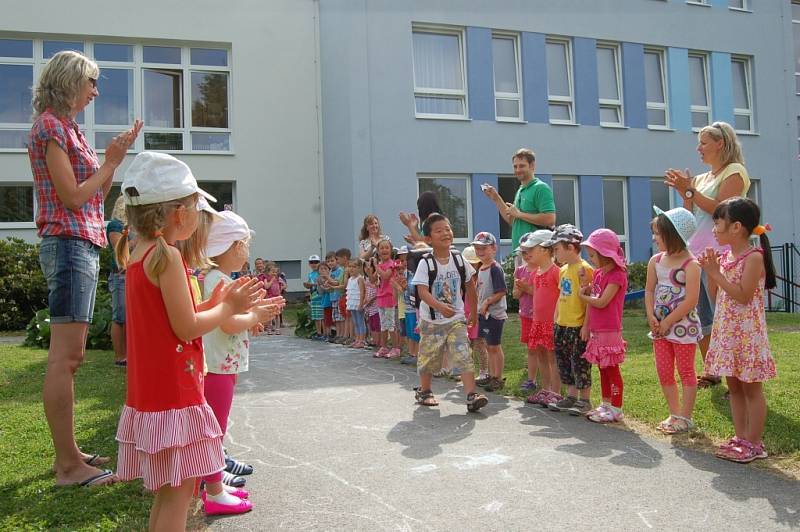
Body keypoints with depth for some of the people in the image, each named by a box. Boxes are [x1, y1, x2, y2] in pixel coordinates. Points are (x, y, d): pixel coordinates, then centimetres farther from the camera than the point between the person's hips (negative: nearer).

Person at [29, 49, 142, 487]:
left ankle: (67, 453, 20)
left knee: (69, 356, 12)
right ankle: (69, 465, -5)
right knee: (65, 357, -9)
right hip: (69, 244, -10)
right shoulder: (51, 125, -7)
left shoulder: (66, 128, 21)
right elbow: (73, 196, -14)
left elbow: (94, 195, 20)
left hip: (82, 246, 10)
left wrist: (114, 157, 12)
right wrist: (110, 161, -3)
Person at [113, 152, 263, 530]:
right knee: (178, 493, 0)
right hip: (174, 394, -9)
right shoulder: (167, 256, -18)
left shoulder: (139, 253, 11)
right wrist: (227, 308, -5)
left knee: (167, 491, 20)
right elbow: (187, 328, -19)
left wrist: (214, 303, 12)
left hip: (150, 393, 9)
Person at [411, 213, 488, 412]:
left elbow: (470, 287, 10)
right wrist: (440, 307, -39)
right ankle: (424, 390, 34)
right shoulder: (426, 263, -13)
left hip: (456, 319, 2)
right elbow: (422, 291, -23)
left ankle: (471, 394, -11)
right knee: (429, 358, 12)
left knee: (464, 357, -11)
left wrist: (474, 312, 15)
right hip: (432, 320, -2)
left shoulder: (459, 261, -2)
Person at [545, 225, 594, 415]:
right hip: (562, 325, 9)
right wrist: (556, 320, 19)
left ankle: (584, 400, 12)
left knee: (580, 363, 0)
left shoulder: (584, 268, -15)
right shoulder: (563, 270, 13)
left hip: (578, 326, -9)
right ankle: (571, 396, 26)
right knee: (564, 362, 15)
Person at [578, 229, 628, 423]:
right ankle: (606, 405, 25)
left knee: (611, 369, -1)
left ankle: (616, 409, 7)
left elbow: (601, 302, -20)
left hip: (610, 331, -8)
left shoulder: (617, 275, -14)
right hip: (596, 330, 8)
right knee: (603, 369, 15)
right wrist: (586, 325, 7)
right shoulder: (597, 273, 12)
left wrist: (582, 296, -5)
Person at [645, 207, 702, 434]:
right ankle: (674, 414, 25)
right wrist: (652, 316, -6)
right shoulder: (656, 261, 5)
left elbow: (691, 300, -18)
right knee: (664, 371, 11)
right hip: (661, 326, 7)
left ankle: (686, 417, 14)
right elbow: (649, 290, 8)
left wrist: (668, 321, -16)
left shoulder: (690, 264, -15)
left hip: (683, 325, -7)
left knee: (686, 371, 5)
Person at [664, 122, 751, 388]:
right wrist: (685, 193, 4)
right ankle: (711, 372, 21)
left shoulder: (734, 172, -1)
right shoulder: (701, 178, 20)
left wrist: (690, 190, -13)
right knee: (699, 316, 11)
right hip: (694, 252, 8)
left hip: (718, 254, -8)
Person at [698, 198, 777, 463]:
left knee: (751, 388, 2)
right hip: (726, 330, 8)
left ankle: (754, 443, 11)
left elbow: (743, 296, -21)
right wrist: (709, 270, 1)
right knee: (733, 386, 13)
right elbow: (715, 294, 13)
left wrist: (716, 273, -19)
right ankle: (741, 438, 24)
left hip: (747, 331, -8)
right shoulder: (724, 257, 9)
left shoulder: (754, 257, -14)